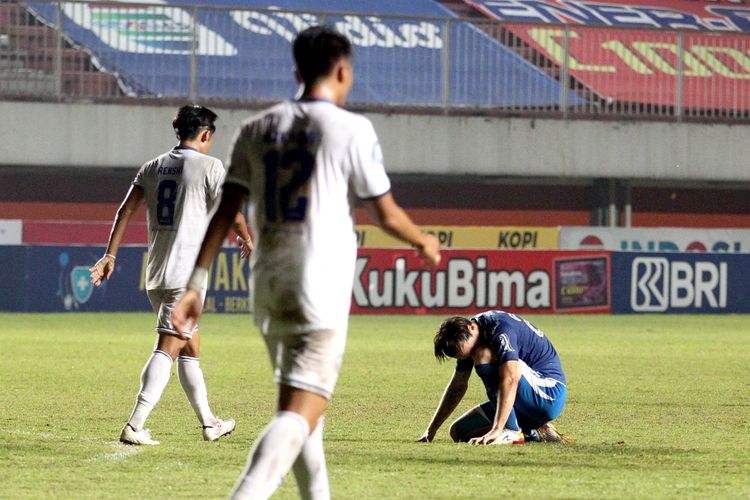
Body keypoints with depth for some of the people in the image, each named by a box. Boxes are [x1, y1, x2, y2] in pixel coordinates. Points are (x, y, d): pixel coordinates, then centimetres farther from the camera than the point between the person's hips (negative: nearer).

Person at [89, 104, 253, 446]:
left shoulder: (153, 167, 13)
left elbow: (125, 212, 8)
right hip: (187, 273, -7)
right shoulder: (209, 166, -5)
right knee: (168, 348, -10)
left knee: (190, 348, 18)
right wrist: (247, 243, 13)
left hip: (155, 276, 7)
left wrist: (110, 256, 9)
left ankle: (208, 423, 27)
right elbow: (233, 215, -6)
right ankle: (134, 426, -20)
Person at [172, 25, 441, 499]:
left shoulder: (256, 129, 9)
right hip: (322, 288, -6)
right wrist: (424, 242, 23)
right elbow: (386, 214, 3)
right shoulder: (351, 129, -3)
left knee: (301, 405, 20)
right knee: (300, 414, -12)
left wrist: (196, 282, 2)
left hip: (269, 285, 6)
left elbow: (225, 211, 3)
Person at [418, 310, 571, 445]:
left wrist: (496, 430, -43)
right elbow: (457, 386, 16)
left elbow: (510, 380, -36)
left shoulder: (500, 328, -23)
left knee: (484, 355, -26)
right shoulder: (466, 339, 4)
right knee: (458, 432, 3)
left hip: (550, 392, -9)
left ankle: (511, 432, -23)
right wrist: (431, 430, 13)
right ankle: (533, 434, 3)